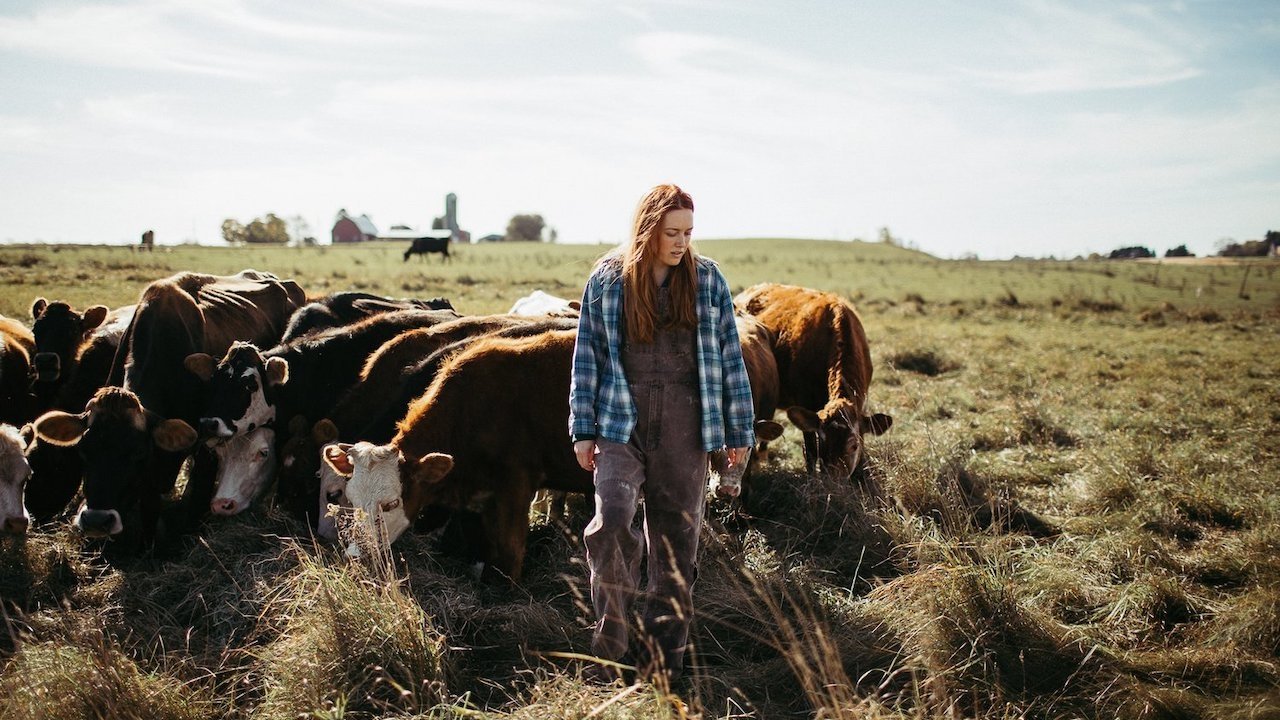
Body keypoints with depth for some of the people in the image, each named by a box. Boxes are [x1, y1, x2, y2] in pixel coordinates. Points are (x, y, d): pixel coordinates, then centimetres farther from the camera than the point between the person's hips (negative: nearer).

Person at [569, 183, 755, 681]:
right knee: (611, 520, -19)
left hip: (684, 425, 2)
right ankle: (608, 651, -6)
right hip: (620, 422, -1)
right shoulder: (607, 279, 2)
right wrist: (583, 430, 1)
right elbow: (587, 357, 5)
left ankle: (663, 663, 16)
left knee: (677, 536, 5)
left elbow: (730, 357, 8)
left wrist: (739, 431, 6)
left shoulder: (707, 280, 5)